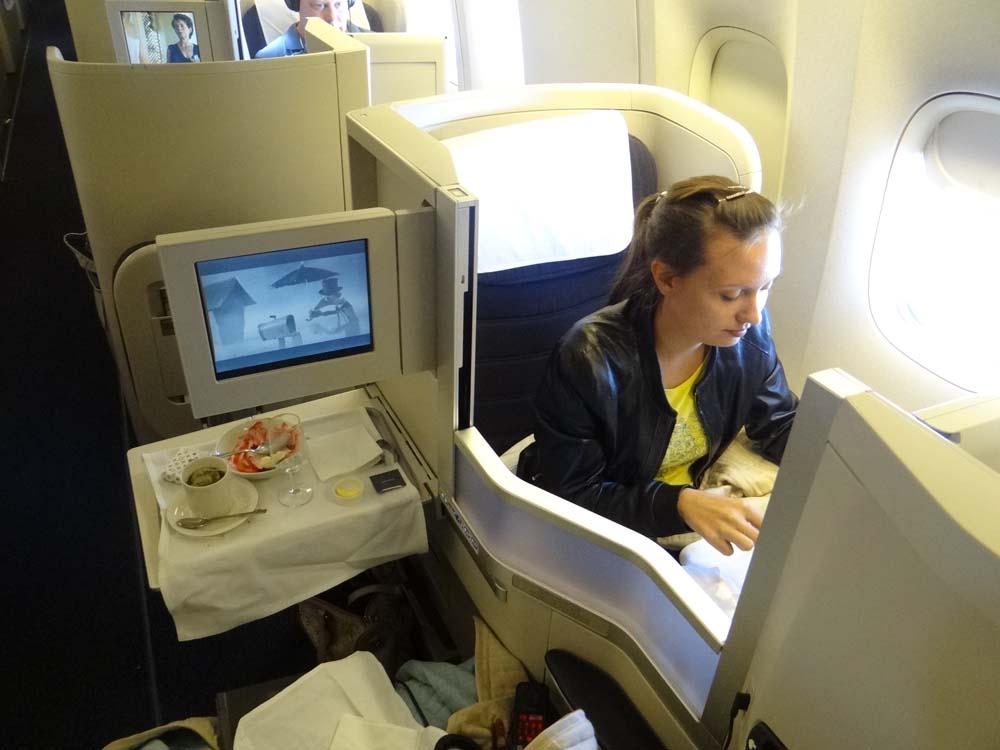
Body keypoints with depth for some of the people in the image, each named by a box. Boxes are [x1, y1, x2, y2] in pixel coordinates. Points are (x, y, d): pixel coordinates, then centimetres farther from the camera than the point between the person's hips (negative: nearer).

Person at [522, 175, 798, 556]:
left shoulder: (748, 331, -13)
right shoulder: (588, 362, -29)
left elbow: (780, 425, 3)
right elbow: (570, 496, -21)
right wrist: (680, 504, -33)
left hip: (697, 495, 5)